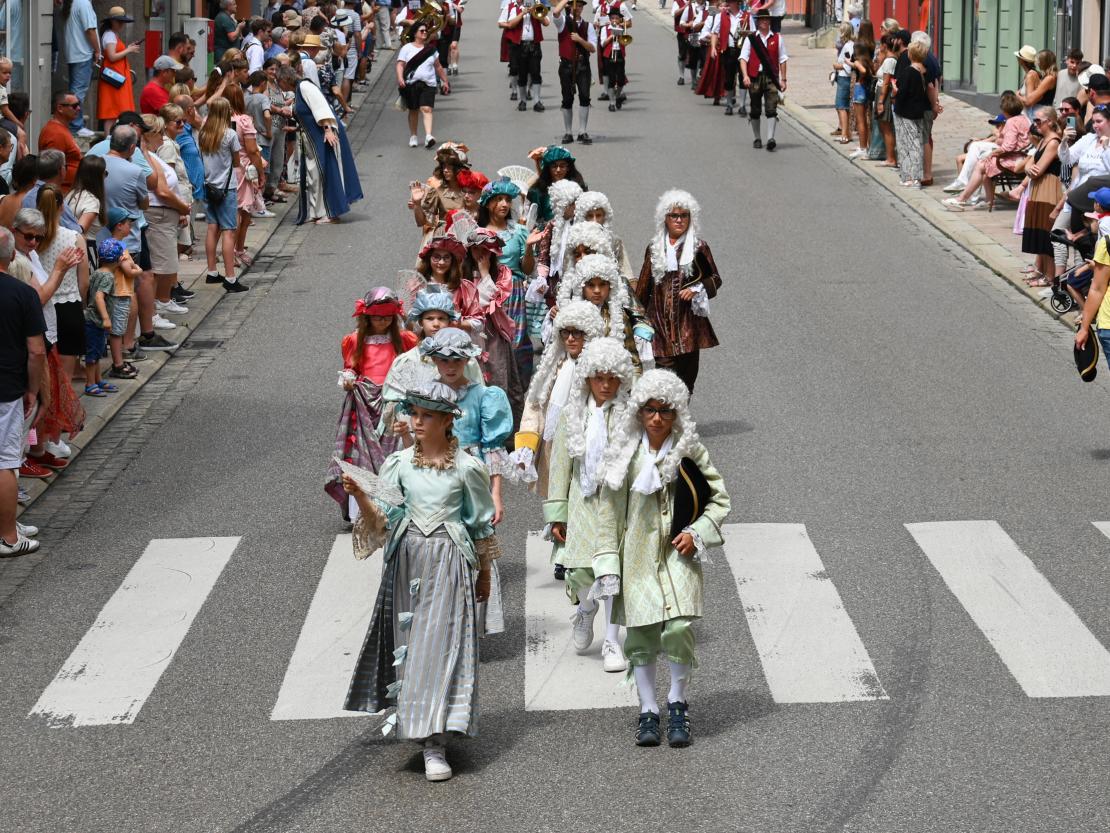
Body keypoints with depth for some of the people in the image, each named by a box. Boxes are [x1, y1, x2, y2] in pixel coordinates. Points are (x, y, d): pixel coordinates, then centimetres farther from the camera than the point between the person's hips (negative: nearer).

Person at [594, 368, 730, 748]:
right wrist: (607, 556, 1)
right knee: (640, 635, 3)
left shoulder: (690, 451, 0)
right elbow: (610, 507, 7)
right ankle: (648, 710, 16)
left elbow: (719, 499, 7)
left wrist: (696, 532, -8)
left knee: (679, 628, -14)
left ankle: (678, 704, 6)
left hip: (678, 552, -2)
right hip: (637, 554, 2)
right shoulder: (625, 452, 3)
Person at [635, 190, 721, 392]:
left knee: (686, 372, -1)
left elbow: (715, 279, 8)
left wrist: (697, 289, -10)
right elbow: (644, 285, 16)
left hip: (688, 321, -1)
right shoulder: (654, 249, 10)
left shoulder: (699, 248, 3)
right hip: (660, 320, 1)